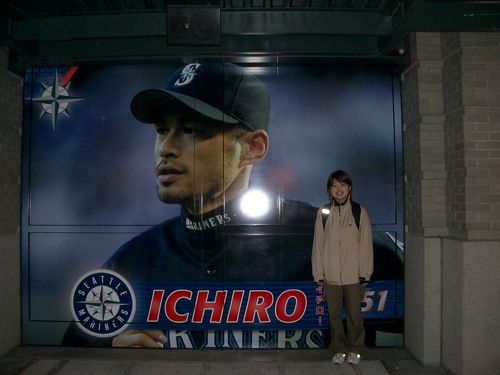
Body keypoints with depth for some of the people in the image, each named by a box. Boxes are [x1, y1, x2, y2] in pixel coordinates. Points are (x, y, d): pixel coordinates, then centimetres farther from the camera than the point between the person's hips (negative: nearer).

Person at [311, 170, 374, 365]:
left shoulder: (359, 212, -1)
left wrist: (364, 273, -3)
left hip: (353, 275, -1)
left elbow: (366, 244, 0)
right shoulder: (323, 213, 2)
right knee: (334, 314, 9)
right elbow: (318, 244, 4)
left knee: (354, 314, 7)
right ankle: (339, 350, 24)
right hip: (331, 276, 1)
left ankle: (355, 350, 25)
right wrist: (319, 273, 2)